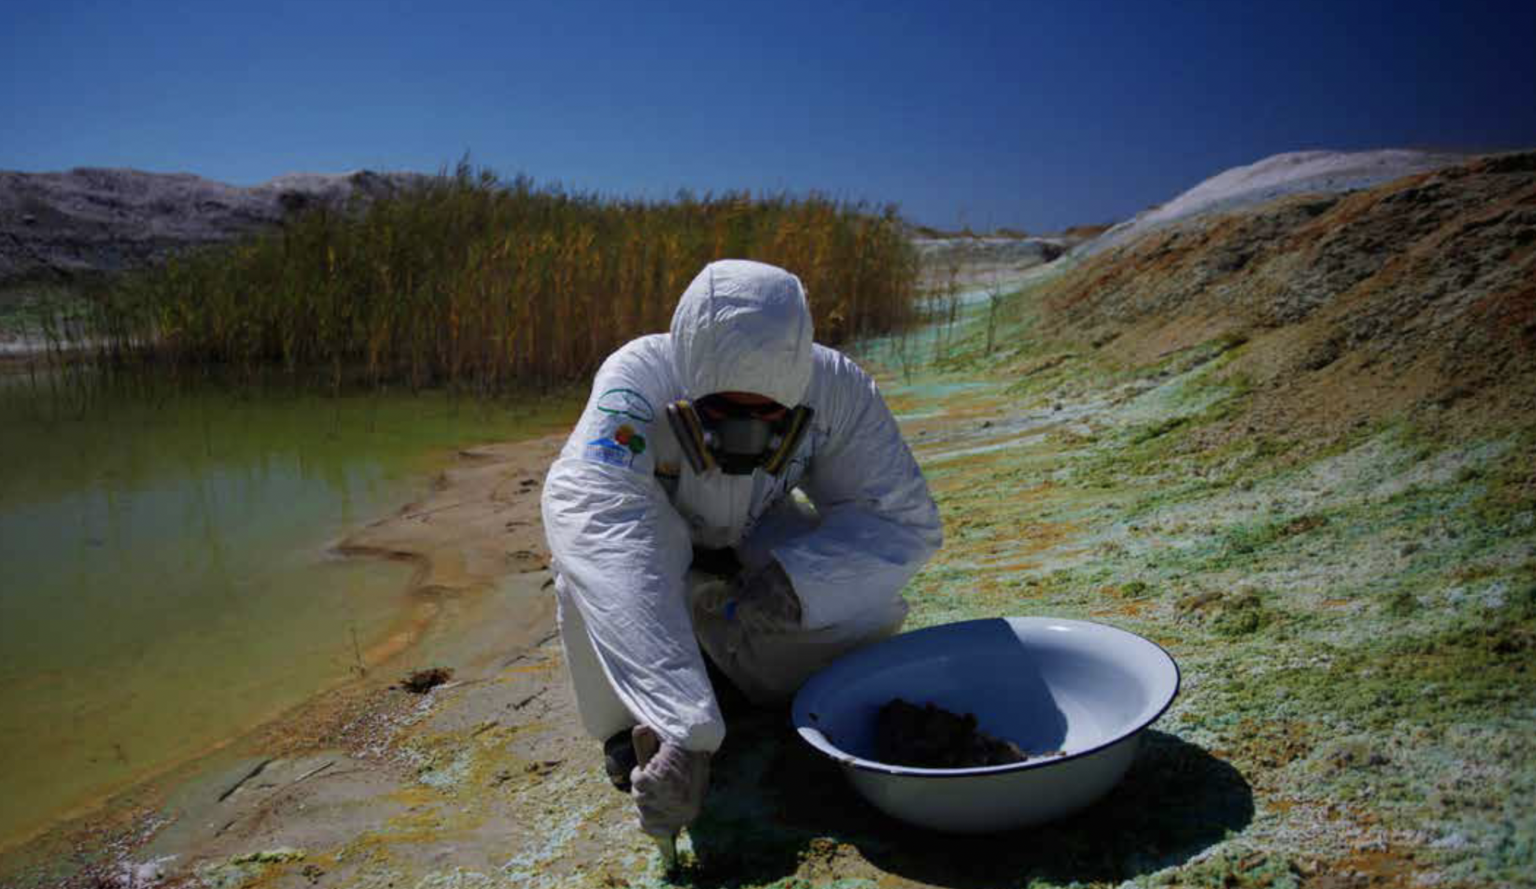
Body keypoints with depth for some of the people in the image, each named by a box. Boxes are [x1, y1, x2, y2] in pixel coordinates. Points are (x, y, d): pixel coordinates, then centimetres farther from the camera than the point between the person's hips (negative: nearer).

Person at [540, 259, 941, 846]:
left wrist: (799, 577, -42)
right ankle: (630, 730, -11)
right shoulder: (638, 381, -38)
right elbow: (607, 535, -53)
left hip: (755, 559, 2)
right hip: (656, 567, -2)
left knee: (867, 604, -25)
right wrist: (682, 729, -61)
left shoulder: (837, 388, -29)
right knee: (591, 523, -35)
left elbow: (907, 520, -24)